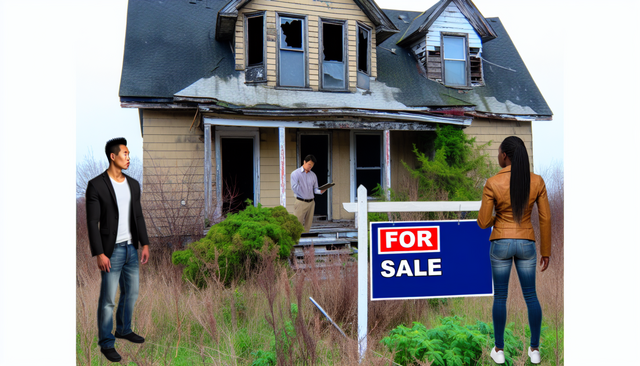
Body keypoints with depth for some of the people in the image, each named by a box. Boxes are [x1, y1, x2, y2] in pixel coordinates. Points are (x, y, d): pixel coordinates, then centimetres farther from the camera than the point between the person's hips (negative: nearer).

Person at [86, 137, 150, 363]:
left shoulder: (133, 184, 6)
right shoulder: (96, 185, -13)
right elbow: (92, 222, -13)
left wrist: (145, 244, 6)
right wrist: (99, 254, -17)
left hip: (131, 248, 6)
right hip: (112, 251, -6)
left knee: (131, 293, 16)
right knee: (108, 299, 2)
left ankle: (124, 329, 36)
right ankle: (106, 343, 16)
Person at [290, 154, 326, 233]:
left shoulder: (313, 175, 12)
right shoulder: (295, 173, -2)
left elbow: (315, 189, 10)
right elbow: (294, 187, -11)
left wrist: (321, 191, -11)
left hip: (311, 202, 5)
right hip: (300, 202, -5)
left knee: (307, 225, 8)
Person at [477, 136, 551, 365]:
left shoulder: (492, 184, -16)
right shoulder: (537, 181, -7)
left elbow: (483, 222, -12)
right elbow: (545, 219, -2)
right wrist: (546, 252, 9)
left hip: (500, 244, -2)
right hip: (526, 245, 2)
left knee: (500, 297, 12)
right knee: (530, 296, 18)